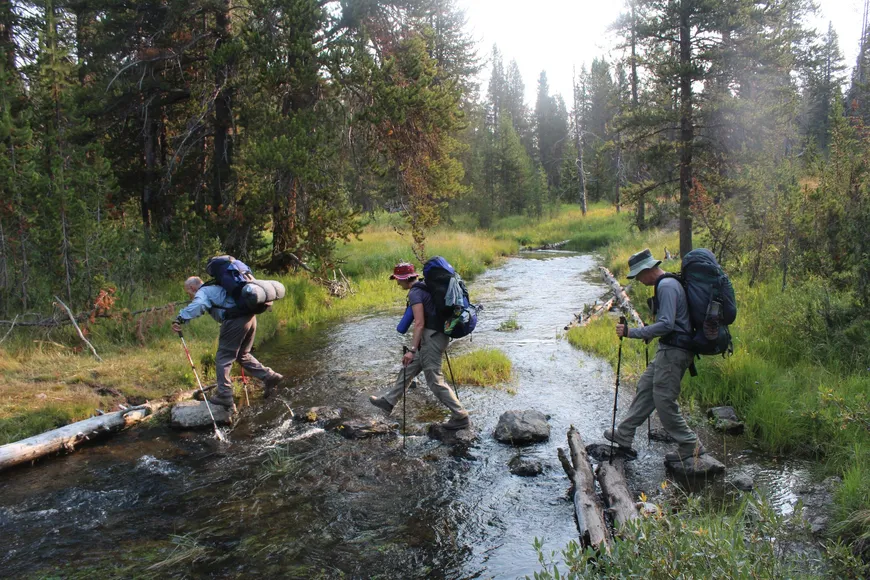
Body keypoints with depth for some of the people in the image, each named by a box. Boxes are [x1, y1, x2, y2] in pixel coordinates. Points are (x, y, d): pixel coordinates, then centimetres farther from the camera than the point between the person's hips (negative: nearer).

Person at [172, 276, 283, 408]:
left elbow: (198, 305, -17)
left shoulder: (202, 292, 2)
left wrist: (181, 319, -20)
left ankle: (224, 396, 3)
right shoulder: (215, 288, 31)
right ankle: (269, 376, 15)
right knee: (243, 354, 22)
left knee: (223, 358, 2)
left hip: (235, 320, -9)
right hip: (250, 317, 9)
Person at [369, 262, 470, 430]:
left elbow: (419, 323, -22)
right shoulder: (425, 287, 15)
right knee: (408, 369, 19)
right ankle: (388, 401, 32)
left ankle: (461, 418, 3)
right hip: (439, 334, 10)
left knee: (435, 380, -3)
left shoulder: (415, 293, -14)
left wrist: (412, 350, -22)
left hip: (431, 337, -10)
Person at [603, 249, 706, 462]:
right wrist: (649, 333, 20)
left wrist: (631, 332, -24)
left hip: (673, 351, -11)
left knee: (664, 400, -3)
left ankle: (690, 445, 9)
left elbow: (666, 325, -27)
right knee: (645, 388, 14)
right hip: (669, 350, 11)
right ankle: (624, 435, 22)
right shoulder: (668, 283, 14)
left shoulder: (667, 287, -19)